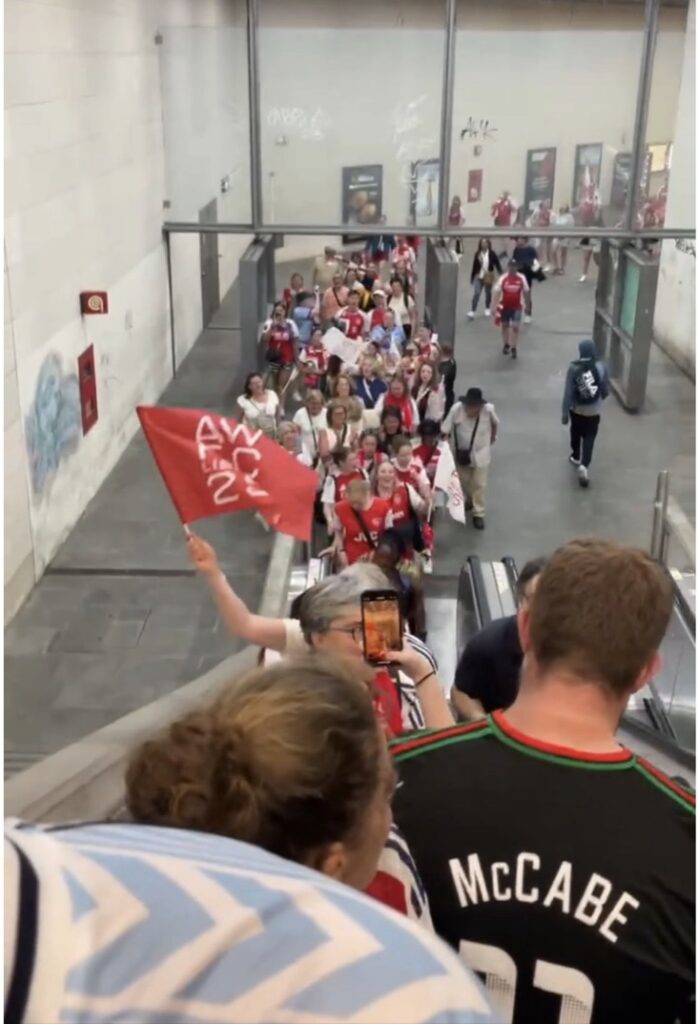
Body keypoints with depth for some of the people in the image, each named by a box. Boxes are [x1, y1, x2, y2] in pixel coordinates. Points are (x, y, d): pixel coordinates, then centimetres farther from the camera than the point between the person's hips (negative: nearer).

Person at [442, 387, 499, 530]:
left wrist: (492, 438, 13)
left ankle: (479, 514, 21)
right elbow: (444, 430, -22)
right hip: (463, 453, 1)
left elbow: (495, 423, -3)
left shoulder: (488, 409, -27)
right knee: (465, 481, 21)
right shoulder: (456, 409, -29)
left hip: (481, 453, -1)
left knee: (479, 484, 4)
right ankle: (469, 500, 52)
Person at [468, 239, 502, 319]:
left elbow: (498, 265, -4)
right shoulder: (477, 254, -2)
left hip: (488, 277, 0)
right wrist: (472, 277, 7)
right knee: (476, 294, -9)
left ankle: (487, 309, 35)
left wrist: (501, 275, -6)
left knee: (488, 293, 14)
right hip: (479, 277, 0)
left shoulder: (492, 254, -8)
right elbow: (474, 266, 3)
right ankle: (472, 312, -13)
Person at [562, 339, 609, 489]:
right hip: (594, 411, 0)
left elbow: (568, 392, -15)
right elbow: (605, 389, -1)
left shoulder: (574, 367, -16)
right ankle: (584, 465, -12)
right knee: (589, 438, 6)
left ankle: (576, 457, 45)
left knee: (575, 434, 24)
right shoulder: (601, 366, -13)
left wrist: (565, 412, -7)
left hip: (576, 409, 1)